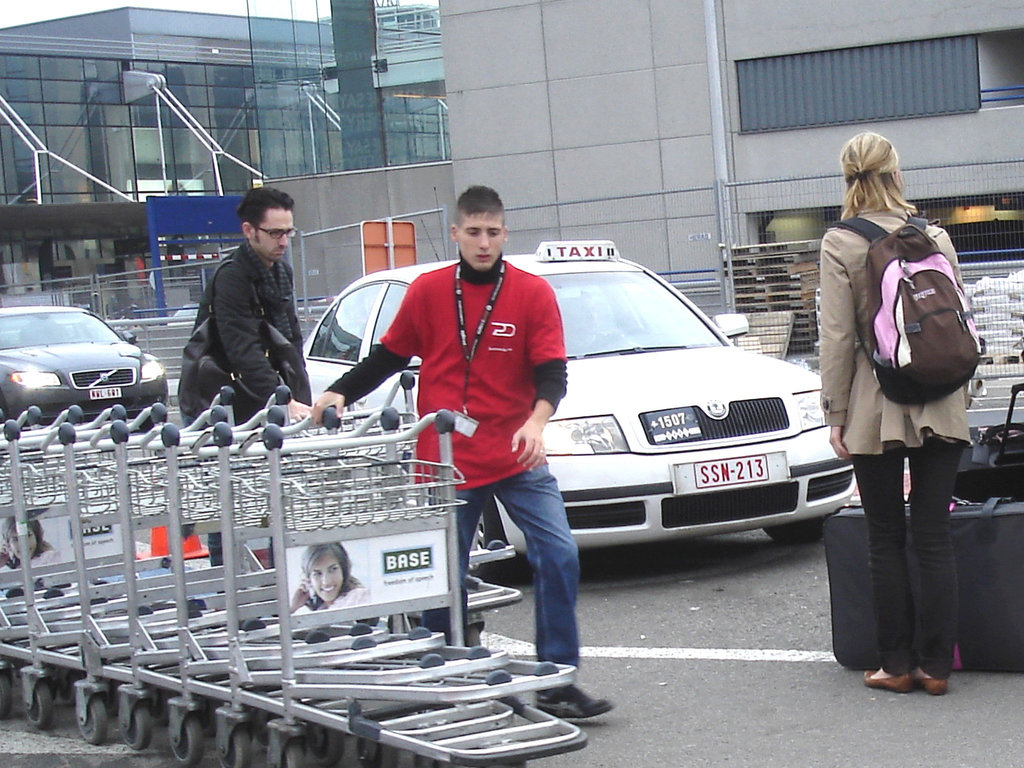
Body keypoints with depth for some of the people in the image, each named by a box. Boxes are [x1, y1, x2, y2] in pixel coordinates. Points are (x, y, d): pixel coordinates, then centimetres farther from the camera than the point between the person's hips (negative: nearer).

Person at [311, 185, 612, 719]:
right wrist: (339, 394, 5)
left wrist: (536, 421, -24)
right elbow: (389, 355, 14)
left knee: (559, 555, -10)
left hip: (518, 457, 0)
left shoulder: (532, 293, 0)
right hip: (446, 460, 0)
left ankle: (557, 680, -1)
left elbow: (552, 370, -6)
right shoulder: (428, 291, 2)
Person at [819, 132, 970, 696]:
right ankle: (936, 665, 7)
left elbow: (838, 336, -7)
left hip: (877, 408, -3)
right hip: (941, 408, 3)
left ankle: (898, 665, 10)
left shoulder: (839, 243, -5)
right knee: (934, 537, 5)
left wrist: (836, 411, -1)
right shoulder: (936, 236, 5)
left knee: (886, 539, 6)